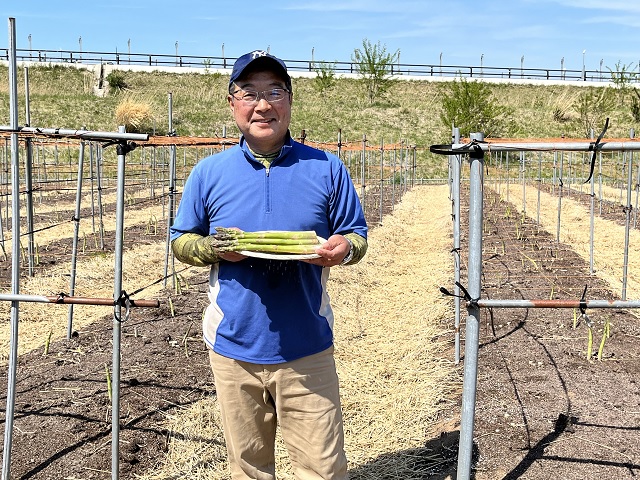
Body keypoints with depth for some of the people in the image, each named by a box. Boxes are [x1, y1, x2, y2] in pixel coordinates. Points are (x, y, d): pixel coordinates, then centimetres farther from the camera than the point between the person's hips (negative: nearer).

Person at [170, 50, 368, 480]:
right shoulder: (209, 172, 2)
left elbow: (357, 235, 6)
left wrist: (343, 248, -18)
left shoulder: (326, 168, 0)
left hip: (307, 351, -1)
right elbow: (180, 241, 9)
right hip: (234, 349, 1)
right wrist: (215, 248, -13)